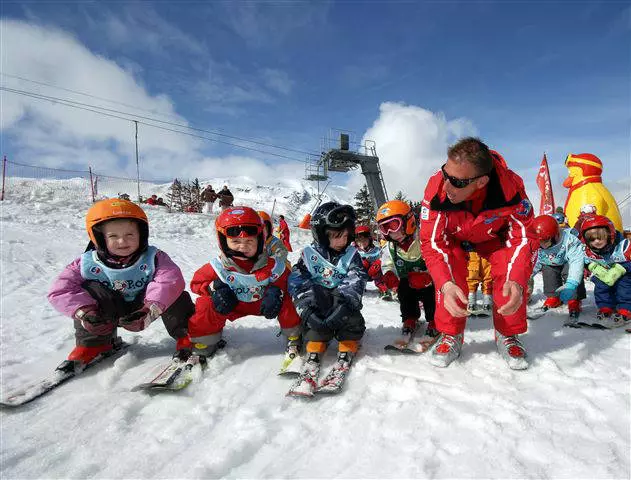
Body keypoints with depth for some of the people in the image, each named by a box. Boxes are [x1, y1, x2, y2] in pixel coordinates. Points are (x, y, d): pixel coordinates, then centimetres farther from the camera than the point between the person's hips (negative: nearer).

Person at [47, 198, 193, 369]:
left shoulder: (153, 258, -18)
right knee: (90, 290, -24)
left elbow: (170, 280, -35)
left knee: (174, 296, -29)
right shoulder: (88, 263, -13)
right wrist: (83, 311, -32)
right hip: (110, 314, 2)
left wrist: (151, 308, -50)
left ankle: (185, 337, -10)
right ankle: (93, 345, -6)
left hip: (142, 309, -2)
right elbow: (60, 291, -14)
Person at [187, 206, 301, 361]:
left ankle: (294, 337, 5)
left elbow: (282, 281, -7)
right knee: (207, 304, -26)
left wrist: (275, 291, -29)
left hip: (261, 302, 0)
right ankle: (201, 343, 0)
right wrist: (214, 287, -27)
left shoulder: (271, 265, -19)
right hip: (232, 305, 0)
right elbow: (197, 282, -7)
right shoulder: (218, 266, -19)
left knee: (285, 302, -24)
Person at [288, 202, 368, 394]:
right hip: (319, 302, -1)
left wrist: (343, 305, -33)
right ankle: (314, 356, -19)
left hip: (343, 301, 1)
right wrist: (306, 309, -28)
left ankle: (346, 352, -9)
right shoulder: (309, 255, 0)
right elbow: (297, 282, -10)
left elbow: (357, 281, -14)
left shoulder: (351, 254, 2)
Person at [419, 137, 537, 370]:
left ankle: (507, 335, 0)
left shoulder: (510, 186, -36)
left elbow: (523, 236, -28)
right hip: (453, 237, 0)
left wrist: (517, 282, -44)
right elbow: (432, 241, -32)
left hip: (495, 236, 1)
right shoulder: (437, 187, -37)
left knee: (511, 269, -25)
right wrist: (445, 284, -47)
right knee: (450, 265, -27)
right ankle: (451, 335, -5)